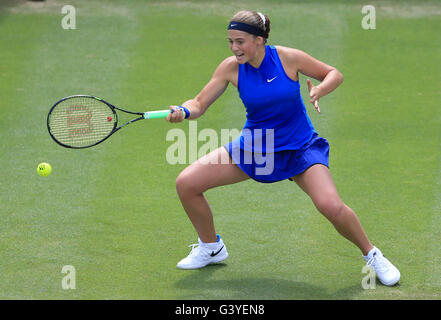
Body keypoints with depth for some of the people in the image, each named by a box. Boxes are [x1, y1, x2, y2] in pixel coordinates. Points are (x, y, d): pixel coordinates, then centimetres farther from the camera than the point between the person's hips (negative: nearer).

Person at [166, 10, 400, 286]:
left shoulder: (288, 58, -17)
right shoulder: (231, 68, -10)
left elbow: (334, 74, -4)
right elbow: (200, 104, -6)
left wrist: (319, 91, -26)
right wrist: (183, 111, -29)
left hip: (299, 148, -3)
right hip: (253, 146, 4)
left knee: (331, 206, -27)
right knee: (186, 183, -7)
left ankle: (372, 255, 1)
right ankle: (212, 247, 18)